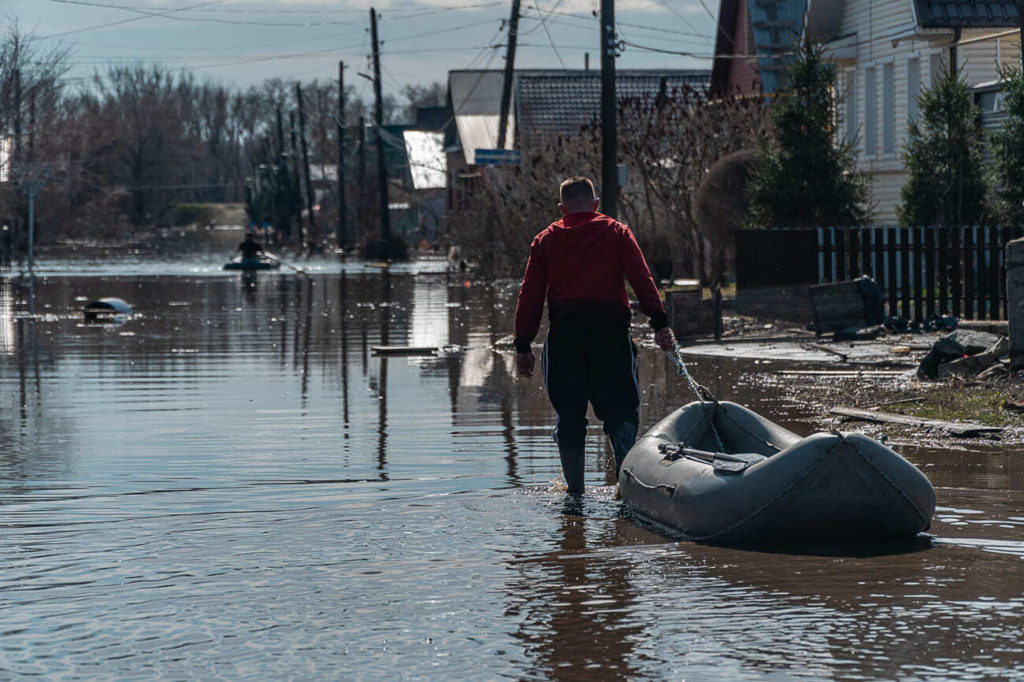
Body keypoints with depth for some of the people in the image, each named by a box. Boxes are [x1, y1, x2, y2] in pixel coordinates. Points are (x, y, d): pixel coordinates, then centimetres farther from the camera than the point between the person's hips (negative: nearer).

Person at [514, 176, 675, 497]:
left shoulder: (545, 240, 11)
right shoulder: (616, 232, 8)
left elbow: (530, 295, 7)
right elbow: (641, 278, -3)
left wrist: (523, 345, 9)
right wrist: (659, 323, -6)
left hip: (563, 333, 1)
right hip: (610, 328, -1)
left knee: (569, 414, 8)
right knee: (621, 408, 5)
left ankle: (574, 486, 8)